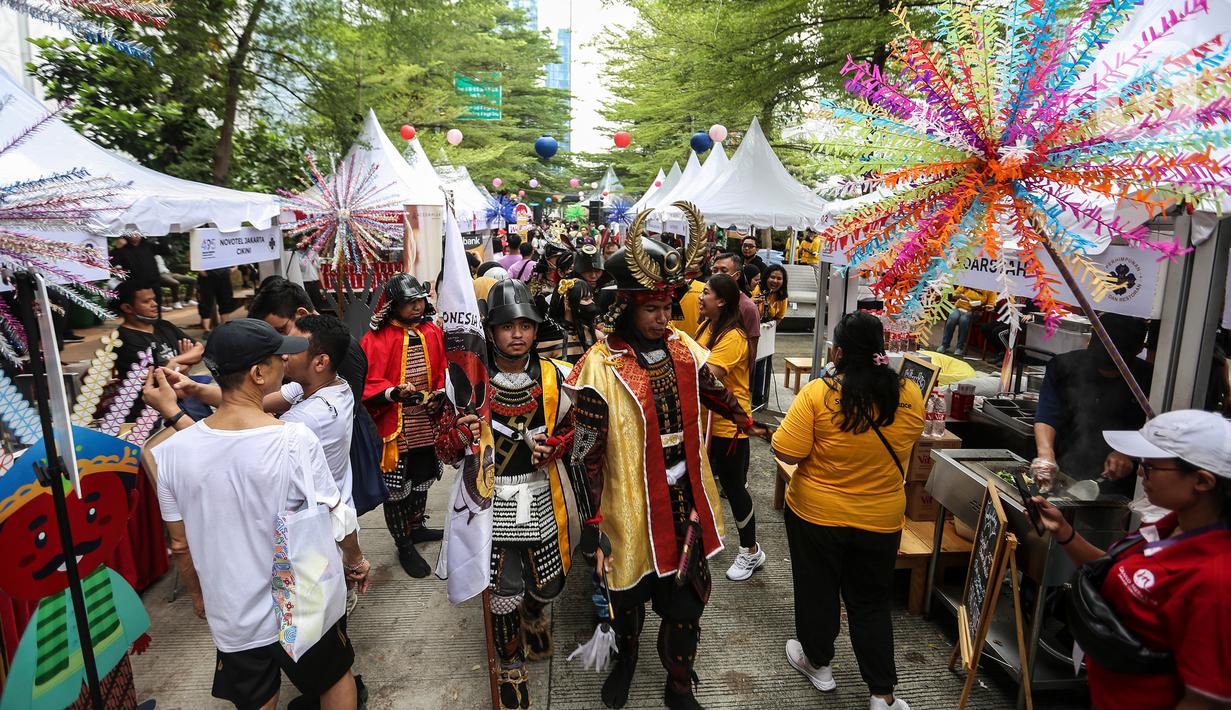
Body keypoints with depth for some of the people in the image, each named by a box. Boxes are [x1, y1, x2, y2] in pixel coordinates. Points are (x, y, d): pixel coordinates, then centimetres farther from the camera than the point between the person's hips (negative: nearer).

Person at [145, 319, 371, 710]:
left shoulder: (173, 451, -15)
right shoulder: (295, 439, -26)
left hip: (233, 617, 3)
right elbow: (339, 520, -15)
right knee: (336, 678, 24)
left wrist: (197, 594, 16)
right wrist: (356, 561, 6)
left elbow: (181, 544, -2)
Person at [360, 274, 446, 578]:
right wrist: (394, 393, -31)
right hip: (393, 428, -5)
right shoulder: (377, 339, -14)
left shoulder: (432, 332, 3)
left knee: (421, 480, 22)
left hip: (425, 424, 6)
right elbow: (367, 386, -15)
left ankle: (417, 527, 44)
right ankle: (404, 546, 23)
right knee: (396, 487, 6)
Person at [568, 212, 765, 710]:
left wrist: (745, 421, 34)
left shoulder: (683, 350, -1)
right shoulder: (600, 369, -18)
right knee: (628, 598, 19)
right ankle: (625, 659, 51)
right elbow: (587, 456, -17)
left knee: (685, 602, 14)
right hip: (632, 509, -4)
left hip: (685, 503, 4)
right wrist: (593, 530, -17)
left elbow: (712, 390, 20)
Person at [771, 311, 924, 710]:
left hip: (816, 515, -3)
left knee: (818, 592, 18)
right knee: (872, 603, 18)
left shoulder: (818, 394, -22)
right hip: (881, 519, 3)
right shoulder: (909, 396, -8)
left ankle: (818, 663, 39)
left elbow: (786, 453, -21)